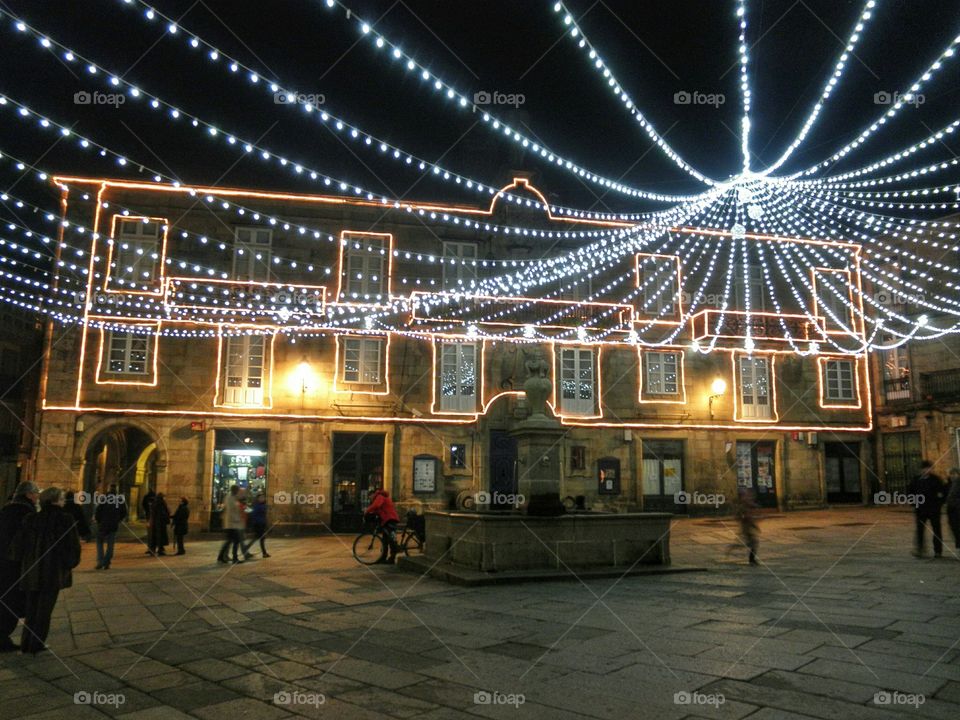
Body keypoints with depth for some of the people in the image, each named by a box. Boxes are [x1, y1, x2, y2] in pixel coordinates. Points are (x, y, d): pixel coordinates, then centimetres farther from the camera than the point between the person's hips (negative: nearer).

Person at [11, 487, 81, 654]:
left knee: (31, 607, 17)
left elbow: (19, 545, 2)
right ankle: (37, 645, 12)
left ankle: (26, 644, 21)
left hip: (31, 571, 4)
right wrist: (70, 564, 7)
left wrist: (23, 563, 17)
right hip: (54, 572, -3)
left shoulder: (30, 519, -1)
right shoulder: (66, 521, -11)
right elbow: (73, 546, -10)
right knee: (45, 609, 8)